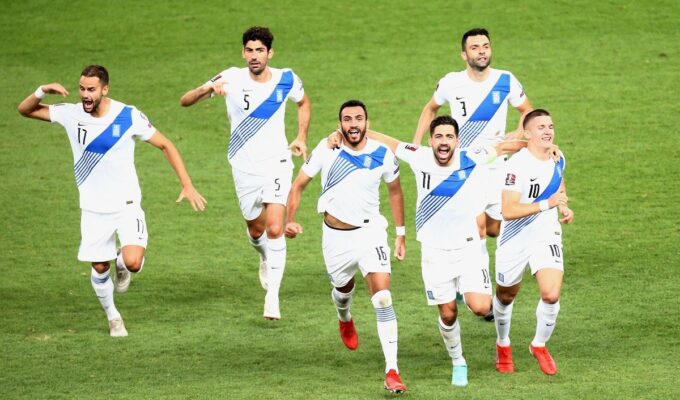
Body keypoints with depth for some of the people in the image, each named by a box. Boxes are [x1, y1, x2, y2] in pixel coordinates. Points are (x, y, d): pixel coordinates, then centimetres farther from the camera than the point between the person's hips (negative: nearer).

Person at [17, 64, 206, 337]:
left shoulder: (129, 116, -13)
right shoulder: (72, 114, -6)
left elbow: (165, 146, -3)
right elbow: (25, 110, 1)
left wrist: (187, 185, -8)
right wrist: (42, 91, -20)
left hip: (127, 204, -2)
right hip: (93, 209, 2)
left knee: (133, 263, -20)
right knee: (99, 268, 5)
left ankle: (122, 263, 17)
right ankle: (113, 317, 32)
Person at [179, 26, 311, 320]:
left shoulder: (286, 80, -5)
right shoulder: (232, 78, -11)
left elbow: (303, 103, 20)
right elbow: (185, 101, -14)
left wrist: (301, 137, 10)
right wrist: (208, 89, -34)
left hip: (277, 164, -1)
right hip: (244, 168, 1)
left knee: (274, 229, -17)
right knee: (256, 230, 14)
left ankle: (272, 296, -11)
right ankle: (265, 259, 50)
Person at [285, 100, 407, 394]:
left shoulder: (382, 154, -10)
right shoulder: (326, 150, -11)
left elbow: (395, 190, 7)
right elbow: (299, 184, 0)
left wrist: (400, 234, 10)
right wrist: (290, 220, -12)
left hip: (370, 230, -2)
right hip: (335, 235, 2)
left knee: (383, 298, -17)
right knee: (343, 287, 23)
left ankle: (392, 371, -19)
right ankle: (345, 320, 63)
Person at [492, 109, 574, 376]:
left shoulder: (557, 159, 0)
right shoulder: (517, 165, -23)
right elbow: (508, 211, -31)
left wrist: (564, 208, 6)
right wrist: (547, 204, -34)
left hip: (546, 236, 4)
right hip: (514, 240, -4)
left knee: (551, 295, -16)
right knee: (506, 296, 15)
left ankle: (540, 346, 11)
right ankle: (503, 346, 45)